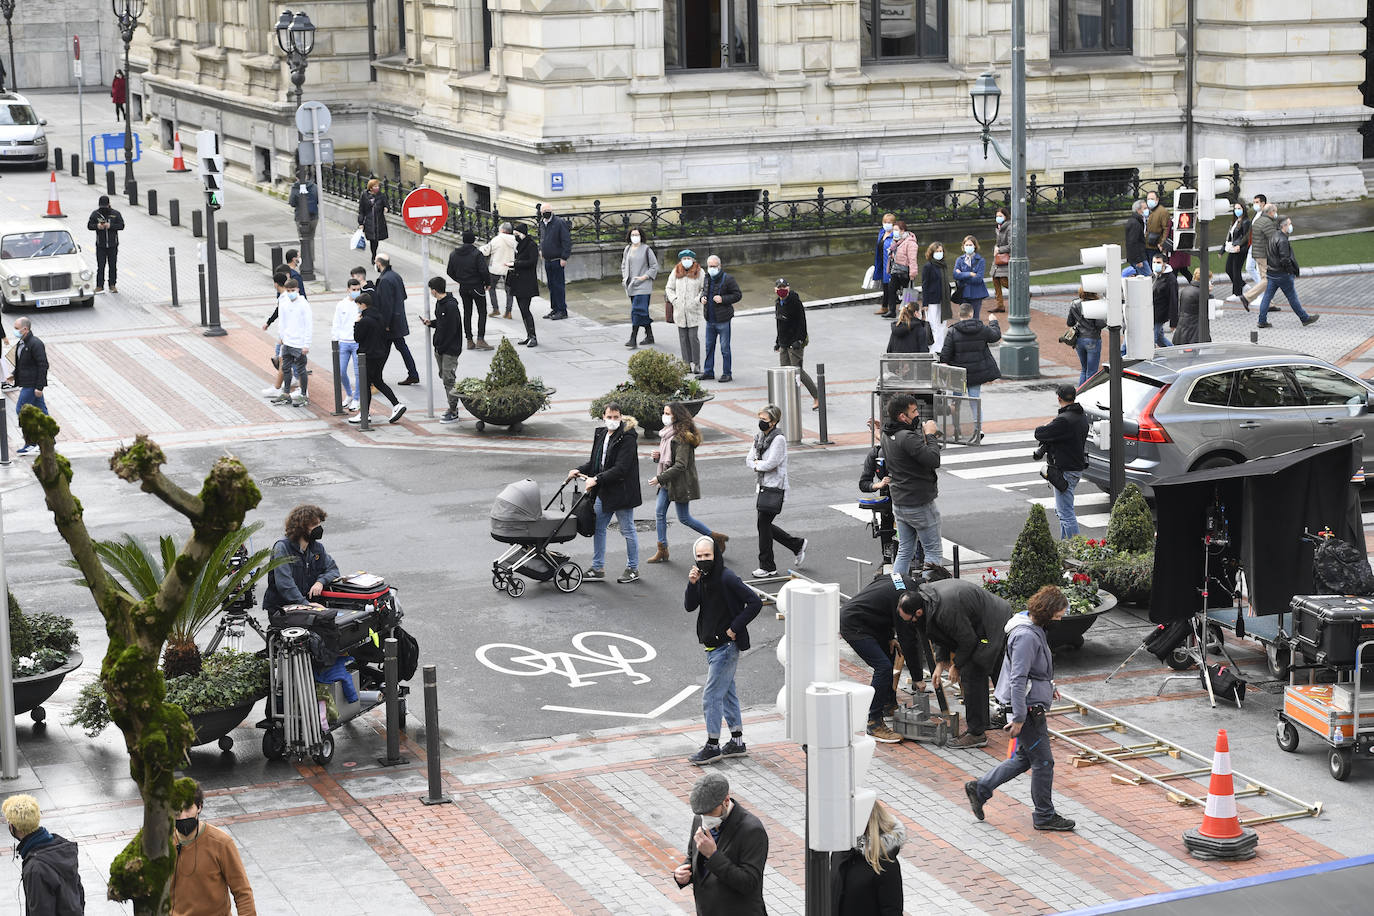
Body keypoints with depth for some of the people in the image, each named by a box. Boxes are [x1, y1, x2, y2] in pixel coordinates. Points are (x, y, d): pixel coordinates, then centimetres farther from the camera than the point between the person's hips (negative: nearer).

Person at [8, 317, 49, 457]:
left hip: (32, 384, -9)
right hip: (26, 383, 9)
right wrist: (14, 375, 10)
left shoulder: (36, 344, -18)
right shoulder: (21, 343, 12)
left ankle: (30, 443, -2)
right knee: (40, 411, 13)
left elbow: (43, 365, -20)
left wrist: (39, 386, -21)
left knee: (21, 410, -7)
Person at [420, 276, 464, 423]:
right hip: (440, 348, 10)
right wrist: (431, 323, 5)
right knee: (443, 377, 14)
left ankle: (453, 413, -3)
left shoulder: (451, 306, -20)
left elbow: (451, 330, -20)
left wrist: (441, 348, -18)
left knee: (449, 379, -8)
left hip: (450, 349, -10)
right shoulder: (439, 303, 9)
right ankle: (452, 408, 23)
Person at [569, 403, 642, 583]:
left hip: (622, 492, -8)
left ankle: (633, 568, 15)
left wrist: (597, 479, -25)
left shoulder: (627, 438, -16)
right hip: (604, 492, 8)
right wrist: (579, 470, -1)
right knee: (598, 527, 11)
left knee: (627, 530, 3)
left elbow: (621, 468, -22)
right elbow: (595, 462, 17)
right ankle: (598, 568, 21)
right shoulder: (601, 435, 9)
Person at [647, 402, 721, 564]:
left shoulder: (681, 437, -20)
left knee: (684, 518, 0)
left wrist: (660, 478, -24)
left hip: (681, 483, -9)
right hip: (667, 482, 9)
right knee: (659, 512, 5)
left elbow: (680, 465, -24)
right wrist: (658, 455, 0)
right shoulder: (667, 433, 9)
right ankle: (662, 551, 11)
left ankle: (716, 538, 14)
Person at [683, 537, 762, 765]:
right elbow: (690, 606, 2)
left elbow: (755, 602, -20)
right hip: (712, 645, 9)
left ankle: (712, 746, 1)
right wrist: (692, 584, -14)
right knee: (727, 693, 15)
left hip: (726, 646, -9)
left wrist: (735, 628, -19)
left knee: (711, 696, -7)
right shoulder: (703, 578, 7)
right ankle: (737, 742, 24)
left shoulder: (727, 579, -18)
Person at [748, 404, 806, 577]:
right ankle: (798, 545, 29)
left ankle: (767, 567, 4)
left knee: (763, 524, -6)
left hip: (775, 488, -9)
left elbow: (771, 464, -21)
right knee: (765, 525, 12)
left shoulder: (778, 439, -15)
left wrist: (756, 464, -5)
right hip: (764, 486, 9)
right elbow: (749, 461, 9)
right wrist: (760, 464, -10)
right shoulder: (760, 437, 11)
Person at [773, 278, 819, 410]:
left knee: (798, 371, -9)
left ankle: (817, 397, -1)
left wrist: (799, 340, -21)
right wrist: (778, 342, 21)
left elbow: (801, 323, -15)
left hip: (795, 343, -8)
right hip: (784, 343, 8)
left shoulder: (795, 302, -14)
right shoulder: (778, 303, 12)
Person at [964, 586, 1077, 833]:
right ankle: (1044, 816, 13)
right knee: (1043, 761, 0)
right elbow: (1018, 679, -26)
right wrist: (1019, 718, -25)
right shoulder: (1026, 636, -24)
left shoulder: (1034, 629, 9)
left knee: (1024, 757, 18)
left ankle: (979, 788, 24)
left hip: (1032, 704, 10)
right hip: (1028, 707, -10)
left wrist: (1047, 688, 20)